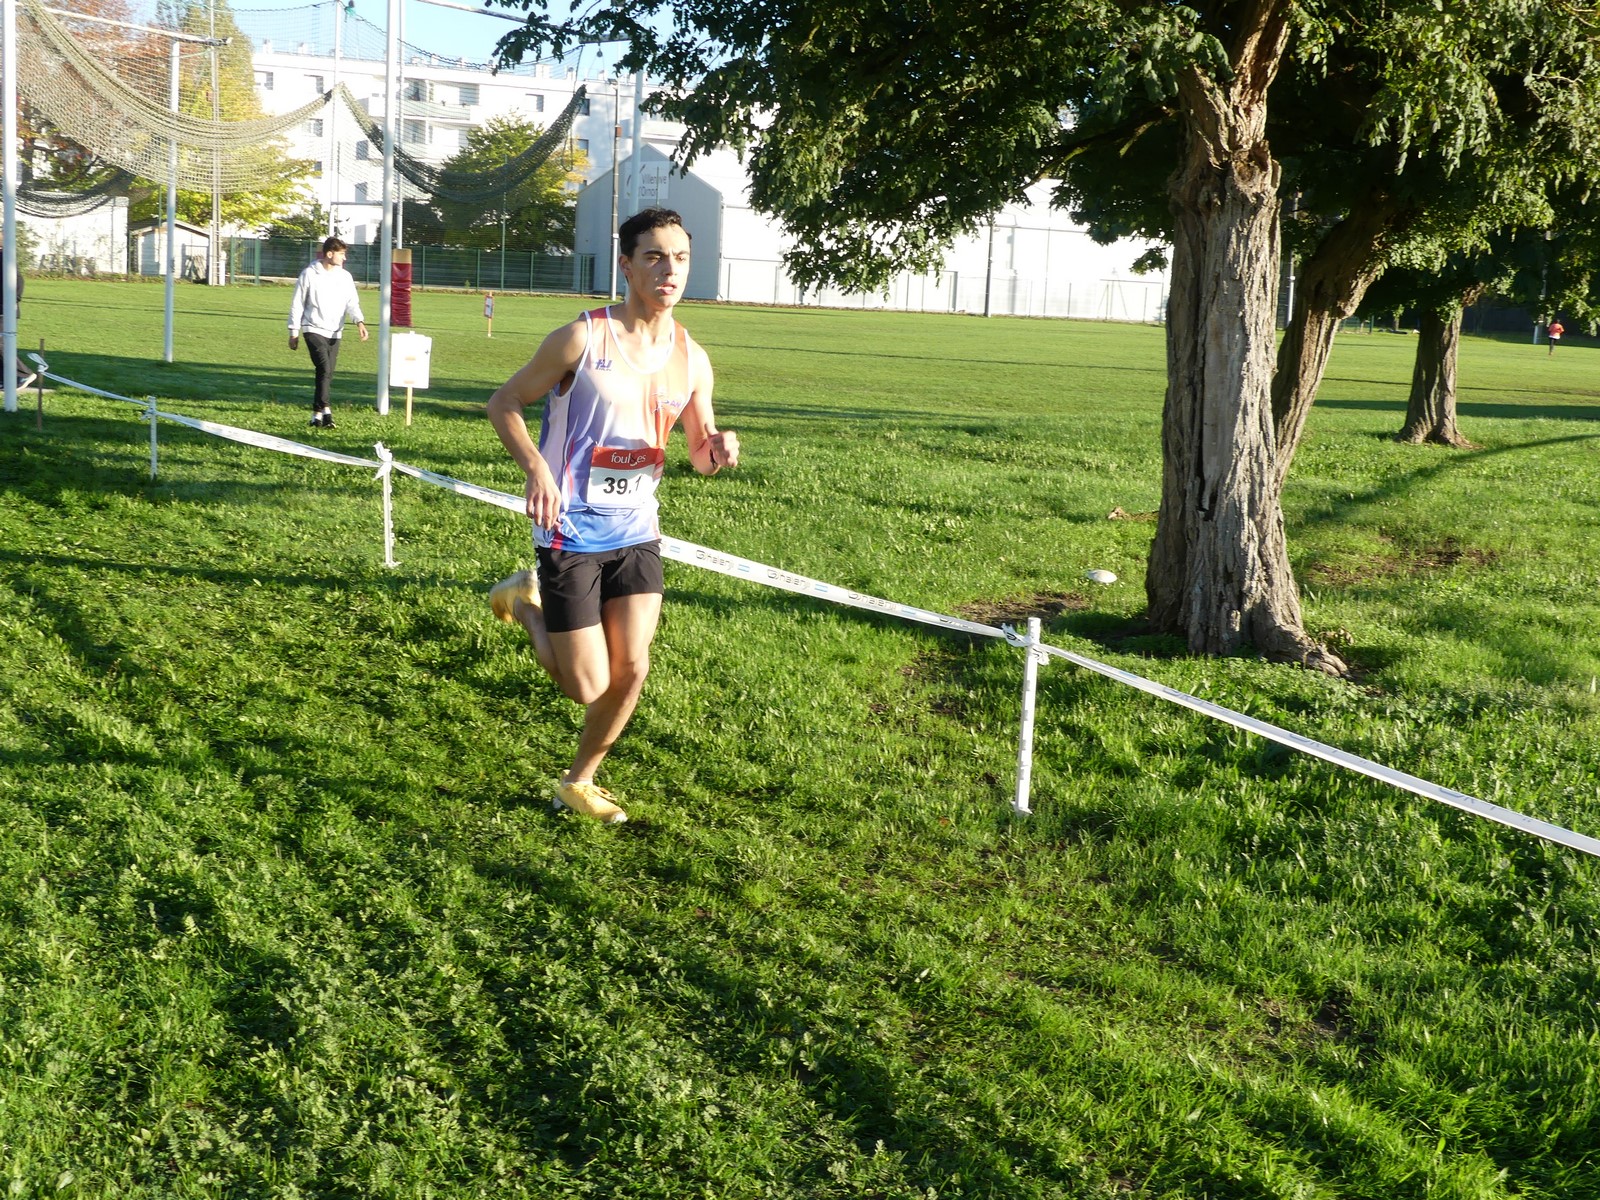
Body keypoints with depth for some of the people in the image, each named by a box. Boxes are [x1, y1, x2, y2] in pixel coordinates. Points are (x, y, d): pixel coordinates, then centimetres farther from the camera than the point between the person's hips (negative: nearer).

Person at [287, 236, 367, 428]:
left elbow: (352, 302, -3)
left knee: (328, 374, 5)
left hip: (335, 333, 5)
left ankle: (317, 414, 14)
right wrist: (294, 332, 1)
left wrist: (359, 321, -23)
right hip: (314, 330, -5)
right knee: (324, 368, -20)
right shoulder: (309, 274, -4)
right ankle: (325, 410, -25)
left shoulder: (345, 277, 6)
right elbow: (297, 304, 1)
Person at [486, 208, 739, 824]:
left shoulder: (691, 358, 1)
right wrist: (535, 466, -24)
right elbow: (503, 402, -6)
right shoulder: (582, 339, -15)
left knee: (631, 671, 1)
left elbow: (700, 455, 11)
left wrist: (718, 448, -14)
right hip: (571, 534, -5)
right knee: (588, 687, -1)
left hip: (637, 532, 5)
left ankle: (579, 782, 27)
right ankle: (525, 600, 28)